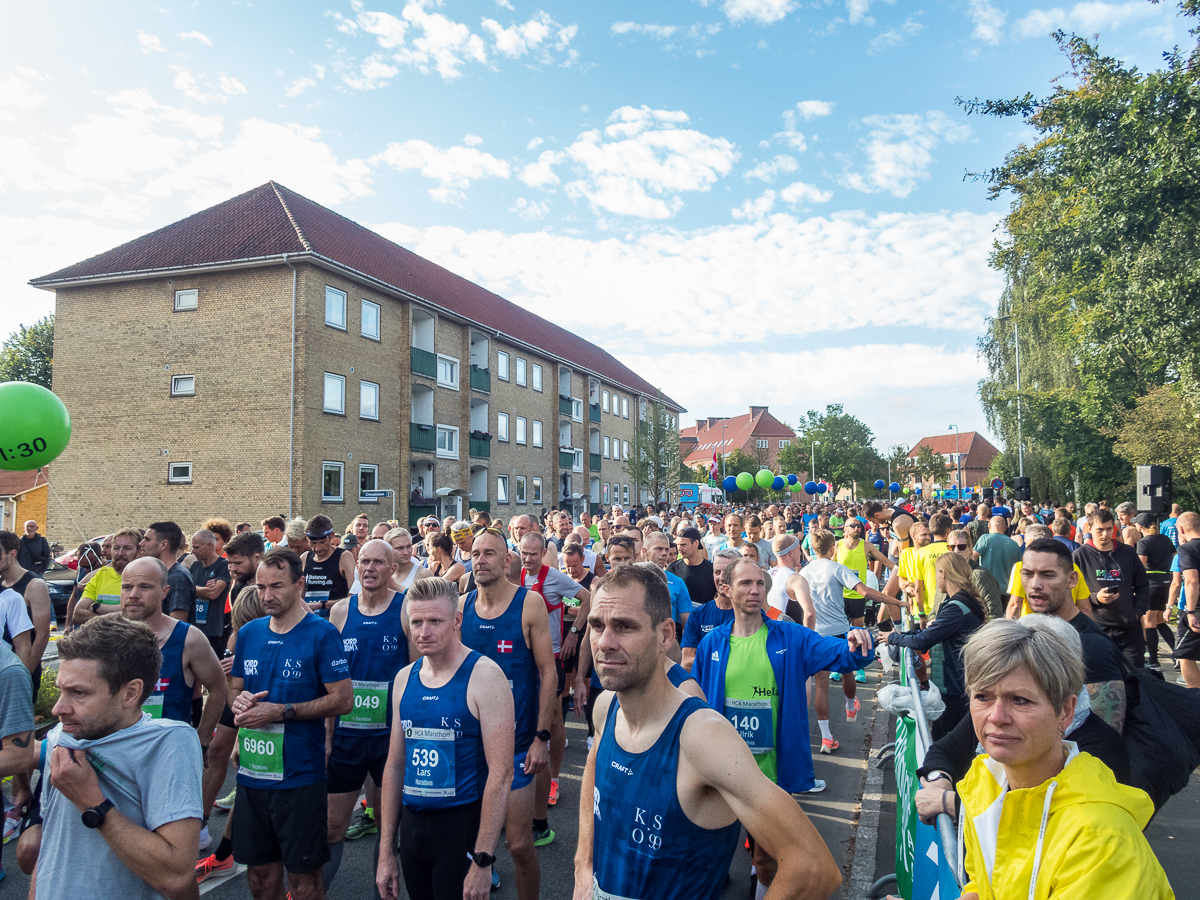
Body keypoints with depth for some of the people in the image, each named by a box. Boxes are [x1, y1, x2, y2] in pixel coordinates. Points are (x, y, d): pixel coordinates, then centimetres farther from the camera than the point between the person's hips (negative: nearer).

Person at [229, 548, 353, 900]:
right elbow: (234, 688, 17)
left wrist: (281, 712, -18)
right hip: (252, 772, 5)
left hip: (299, 775, -5)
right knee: (259, 864, 18)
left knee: (303, 871, 6)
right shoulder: (249, 633, 6)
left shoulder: (321, 634, -11)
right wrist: (239, 701, -6)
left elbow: (343, 699, -14)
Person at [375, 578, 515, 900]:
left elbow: (501, 773, -17)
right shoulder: (404, 679, 4)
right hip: (412, 823, 6)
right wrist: (386, 852, 10)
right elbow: (395, 766, 10)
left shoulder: (484, 676, -15)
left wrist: (482, 860, -19)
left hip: (463, 825, -5)